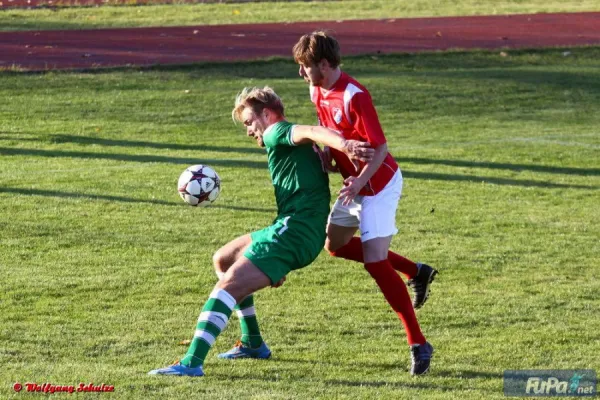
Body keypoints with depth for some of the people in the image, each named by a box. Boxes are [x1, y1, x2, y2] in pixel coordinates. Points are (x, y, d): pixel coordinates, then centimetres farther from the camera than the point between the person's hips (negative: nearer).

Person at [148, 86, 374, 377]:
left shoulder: (277, 133, -2)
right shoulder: (294, 146, 27)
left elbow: (311, 132, -24)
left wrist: (344, 145, -44)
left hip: (293, 230, -10)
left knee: (229, 284, -21)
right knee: (223, 260, 27)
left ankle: (192, 362, -35)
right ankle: (253, 344, 27)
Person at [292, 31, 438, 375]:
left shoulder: (354, 97, -27)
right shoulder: (318, 92, 0)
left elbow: (380, 149, -26)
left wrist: (359, 182, -38)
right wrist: (326, 156, -4)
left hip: (379, 184, -10)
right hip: (354, 184, 10)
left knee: (375, 262, -17)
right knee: (335, 244, 22)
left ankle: (419, 344, -10)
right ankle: (416, 272, 30)